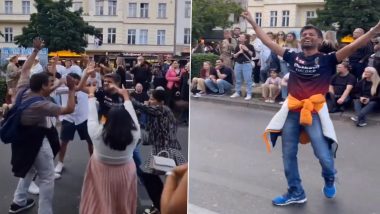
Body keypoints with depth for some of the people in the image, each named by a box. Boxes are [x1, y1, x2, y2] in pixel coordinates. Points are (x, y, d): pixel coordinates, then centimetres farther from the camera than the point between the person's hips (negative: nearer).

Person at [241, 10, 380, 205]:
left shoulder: (327, 60, 0)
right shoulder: (293, 57, 8)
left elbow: (354, 46, -10)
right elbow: (268, 42, 10)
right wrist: (252, 22, 11)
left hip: (314, 113, -4)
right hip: (291, 112, 4)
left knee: (324, 156, -6)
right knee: (288, 155, 8)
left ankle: (329, 181, 31)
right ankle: (296, 193, 27)